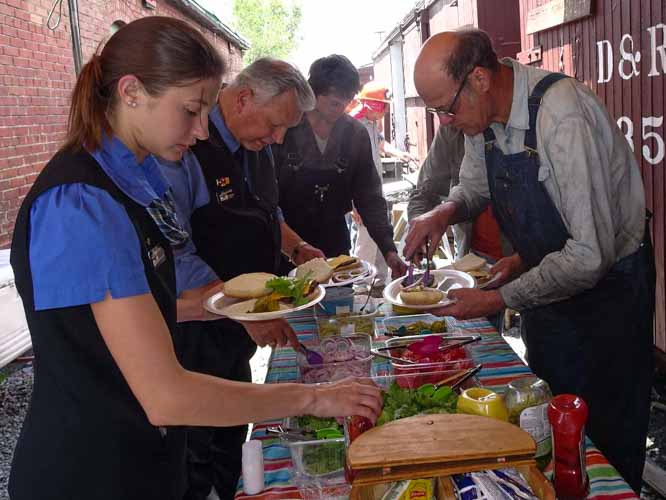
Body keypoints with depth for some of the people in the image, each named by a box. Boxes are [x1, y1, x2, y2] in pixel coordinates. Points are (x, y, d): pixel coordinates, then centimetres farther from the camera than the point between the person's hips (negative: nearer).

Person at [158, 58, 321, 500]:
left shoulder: (256, 146, 5)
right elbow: (173, 257, -27)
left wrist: (296, 247, 5)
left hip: (242, 325, 8)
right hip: (195, 327, -8)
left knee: (233, 432, 22)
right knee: (193, 449, 7)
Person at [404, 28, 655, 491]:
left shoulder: (562, 115, -31)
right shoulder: (482, 114, -6)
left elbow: (591, 256, -32)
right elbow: (474, 186, 14)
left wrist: (500, 299, -23)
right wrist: (446, 211, -9)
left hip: (607, 284, -7)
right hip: (547, 280, 7)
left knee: (607, 440, 7)